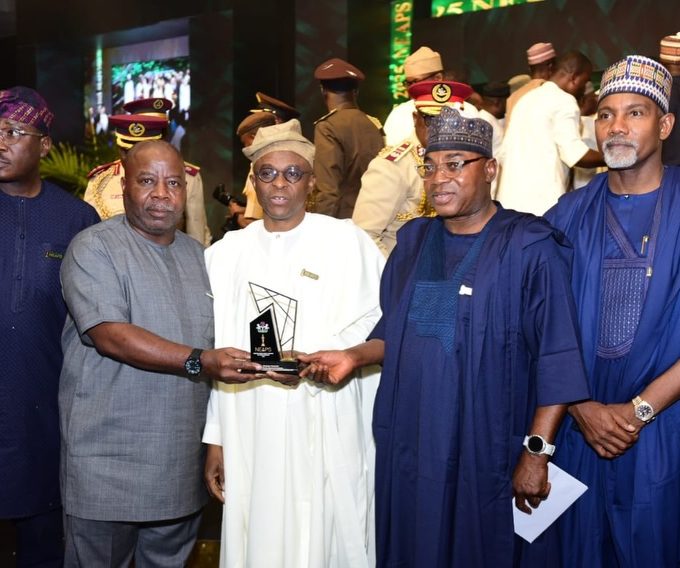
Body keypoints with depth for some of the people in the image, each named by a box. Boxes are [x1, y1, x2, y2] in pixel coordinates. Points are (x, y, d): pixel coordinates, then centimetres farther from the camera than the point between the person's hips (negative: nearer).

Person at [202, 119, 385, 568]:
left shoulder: (347, 241, 0)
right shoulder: (227, 253, 10)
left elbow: (375, 325, -5)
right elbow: (217, 352, 10)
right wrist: (215, 438, 8)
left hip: (327, 434, -2)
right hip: (249, 436, 3)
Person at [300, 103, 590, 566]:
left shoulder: (529, 248, -12)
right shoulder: (414, 240, 7)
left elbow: (557, 360, -14)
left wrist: (537, 451, -17)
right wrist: (354, 356, -1)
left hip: (486, 455, -5)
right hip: (409, 448, 6)